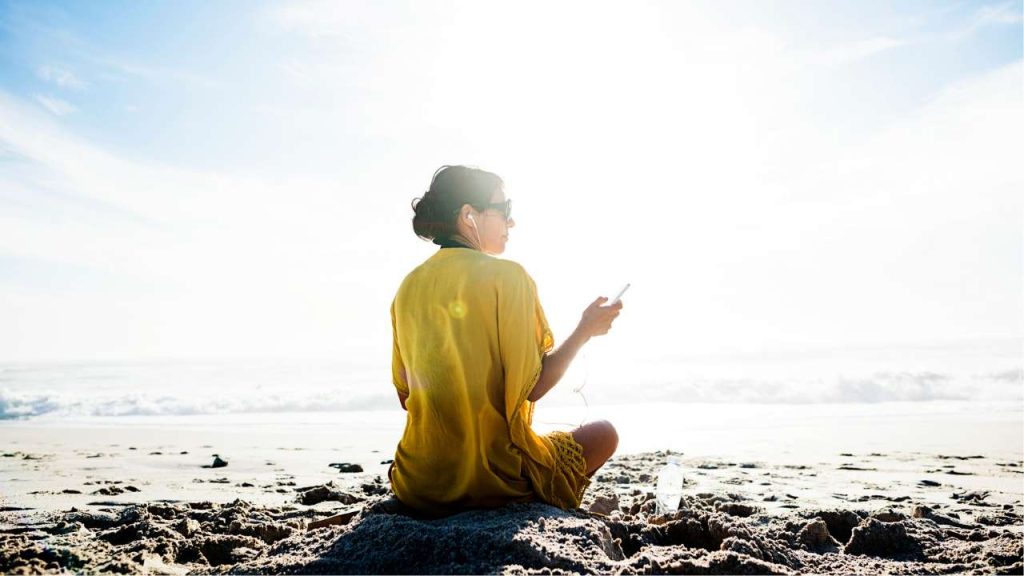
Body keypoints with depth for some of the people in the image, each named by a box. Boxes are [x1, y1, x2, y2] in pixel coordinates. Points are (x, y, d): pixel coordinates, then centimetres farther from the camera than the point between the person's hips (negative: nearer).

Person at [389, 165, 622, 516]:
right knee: (604, 434, 18)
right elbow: (532, 386, -14)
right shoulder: (508, 277, -12)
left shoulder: (410, 286, 5)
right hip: (495, 477, -6)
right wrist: (585, 331, 0)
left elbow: (406, 397, 9)